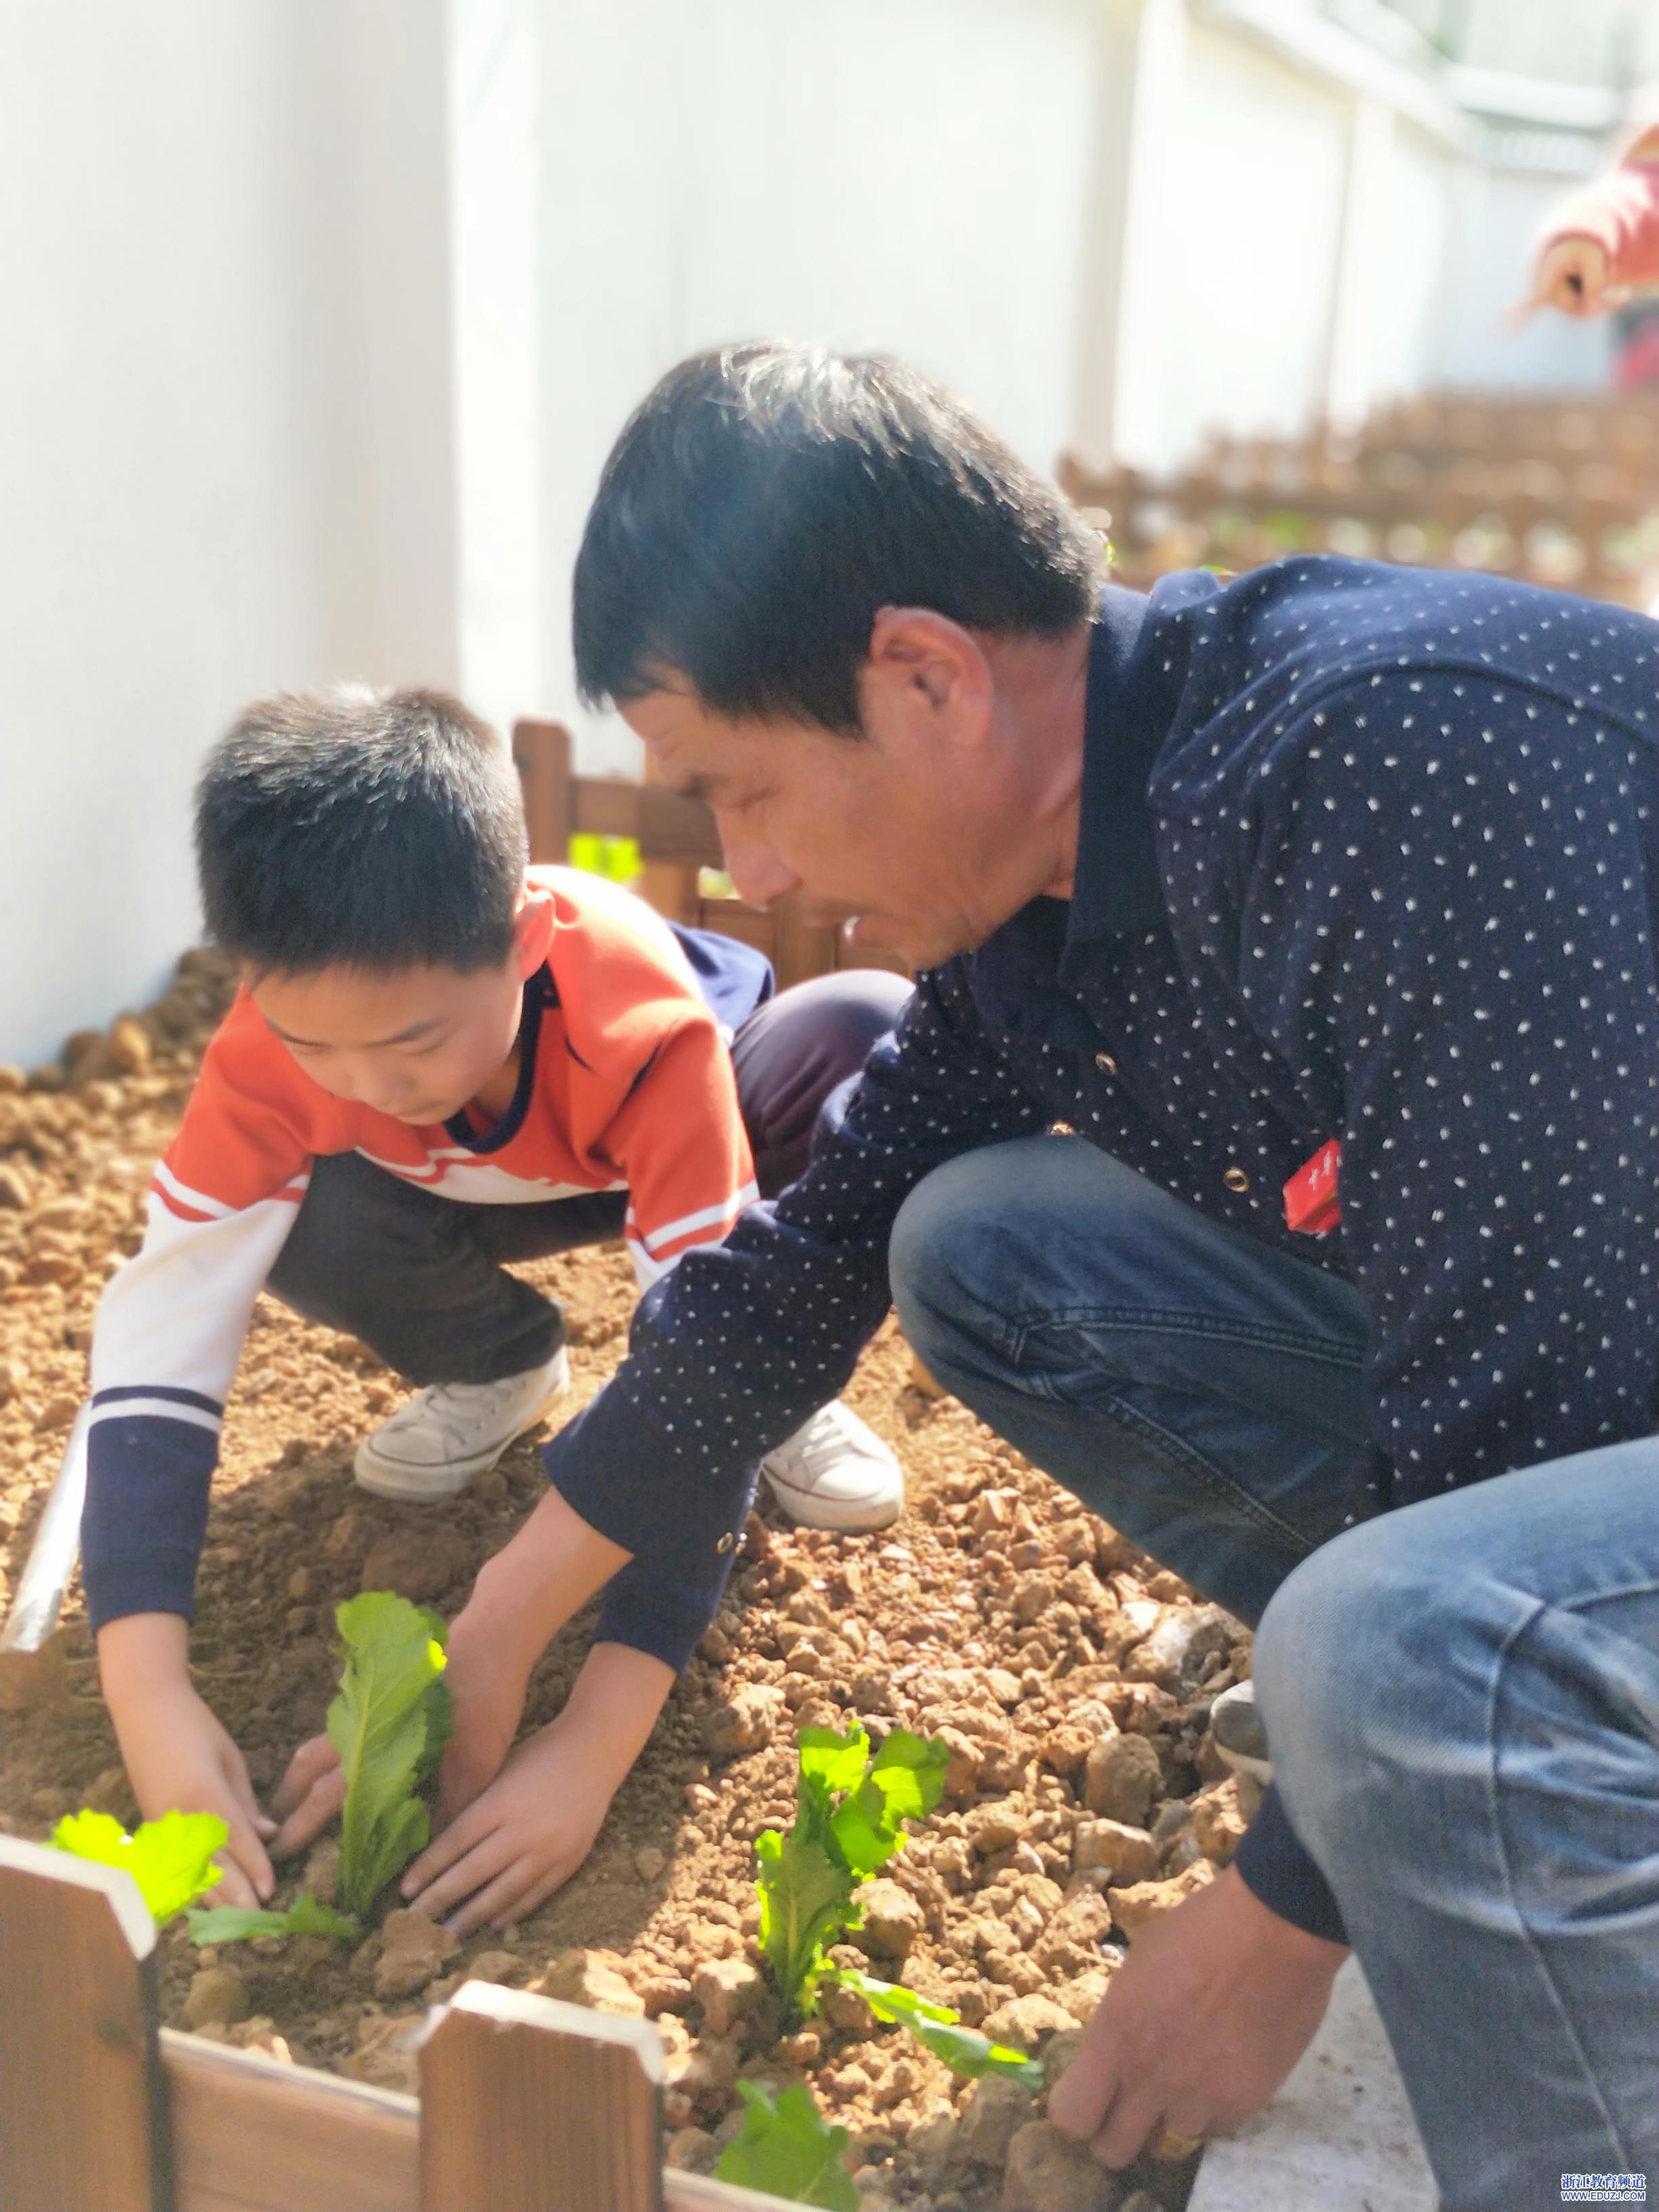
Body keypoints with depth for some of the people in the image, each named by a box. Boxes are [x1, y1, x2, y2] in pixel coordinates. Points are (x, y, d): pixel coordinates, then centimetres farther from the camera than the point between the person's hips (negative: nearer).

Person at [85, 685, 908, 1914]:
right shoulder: (278, 1049, -35)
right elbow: (158, 1338, -36)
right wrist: (148, 1696, -49)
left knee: (881, 1036, -34)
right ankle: (499, 1369, 4)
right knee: (301, 1226, -31)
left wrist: (596, 1742, -53)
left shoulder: (648, 1035, -43)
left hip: (687, 1137, -2)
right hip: (476, 1182, 2)